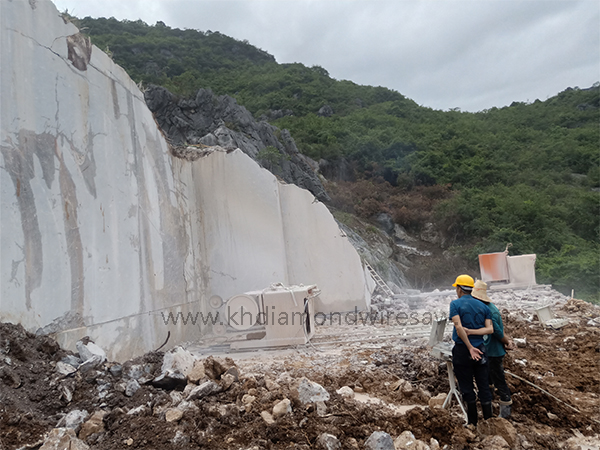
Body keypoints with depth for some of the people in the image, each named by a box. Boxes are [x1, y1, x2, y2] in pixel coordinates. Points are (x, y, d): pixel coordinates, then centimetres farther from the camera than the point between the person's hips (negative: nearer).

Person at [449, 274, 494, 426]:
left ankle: (473, 423, 17)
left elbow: (459, 327, -19)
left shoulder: (455, 304, -8)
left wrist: (470, 348, -15)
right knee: (484, 386, 12)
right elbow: (490, 329, -3)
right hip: (480, 349, 4)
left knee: (467, 388, 8)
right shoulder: (483, 306, 7)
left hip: (462, 350, -4)